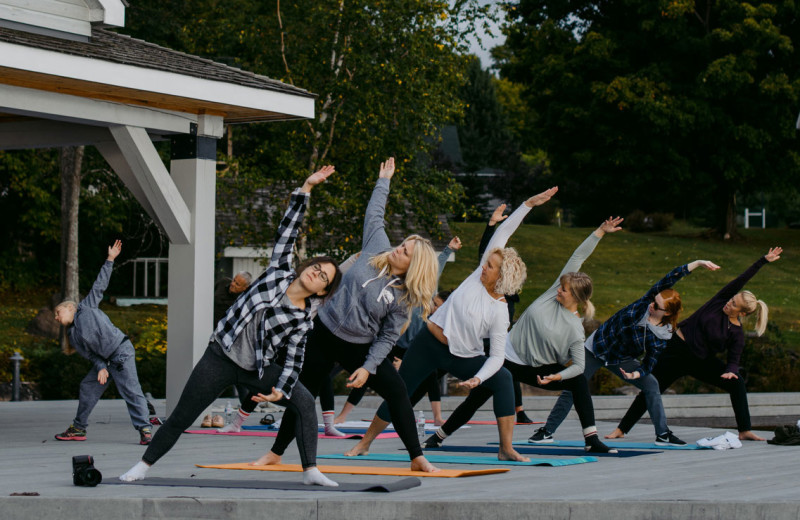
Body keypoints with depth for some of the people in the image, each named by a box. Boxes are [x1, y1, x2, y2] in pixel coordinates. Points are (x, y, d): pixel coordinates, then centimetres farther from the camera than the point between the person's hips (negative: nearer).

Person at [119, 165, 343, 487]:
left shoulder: (303, 319, -3)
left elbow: (293, 358, -4)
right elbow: (287, 230, -3)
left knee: (304, 402, -18)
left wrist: (281, 390, -20)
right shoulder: (279, 271, -3)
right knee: (181, 418, -1)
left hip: (258, 369, 1)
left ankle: (310, 471, -12)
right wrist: (305, 189, -9)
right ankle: (143, 465, 16)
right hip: (221, 359, -1)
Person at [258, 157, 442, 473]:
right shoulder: (377, 249, -8)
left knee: (397, 391, -17)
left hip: (360, 347, -2)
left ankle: (417, 458, -11)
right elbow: (374, 214, 8)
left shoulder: (404, 297, -12)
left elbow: (388, 337, -9)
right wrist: (384, 180, 16)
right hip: (325, 335, 2)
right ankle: (276, 453, 23)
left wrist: (368, 367, -18)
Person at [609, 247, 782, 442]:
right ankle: (621, 429, 12)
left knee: (737, 382, -18)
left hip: (702, 361, 1)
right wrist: (762, 261, -15)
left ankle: (745, 431, -13)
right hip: (678, 350, 0)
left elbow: (733, 361, -8)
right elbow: (741, 279, -11)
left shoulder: (737, 334, -8)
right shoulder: (721, 300, -8)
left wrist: (730, 371, -31)